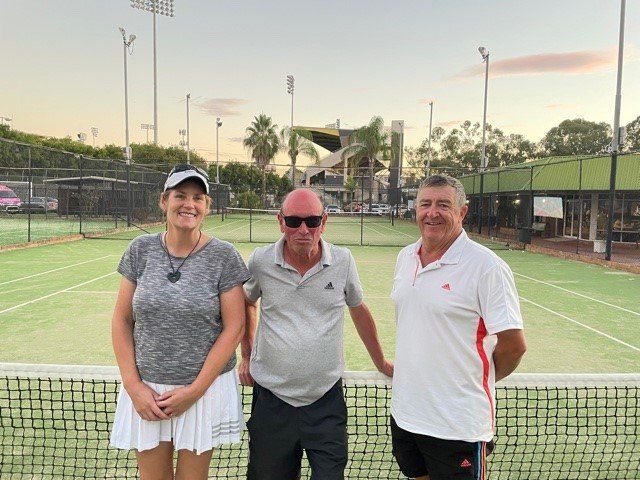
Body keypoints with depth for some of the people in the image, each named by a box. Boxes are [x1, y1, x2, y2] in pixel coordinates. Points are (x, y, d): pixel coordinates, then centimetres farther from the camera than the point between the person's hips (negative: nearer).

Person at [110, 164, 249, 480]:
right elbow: (122, 320, 3)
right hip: (146, 388, 2)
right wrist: (133, 385, -4)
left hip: (206, 387, -2)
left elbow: (233, 327, -9)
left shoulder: (223, 256, -8)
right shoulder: (141, 249, -1)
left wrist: (195, 390, -11)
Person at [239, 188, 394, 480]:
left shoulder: (343, 261, -5)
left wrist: (381, 363, 19)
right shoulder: (260, 261, -6)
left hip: (326, 400, 0)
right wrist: (247, 356, 14)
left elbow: (359, 311, 11)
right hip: (271, 398, 1)